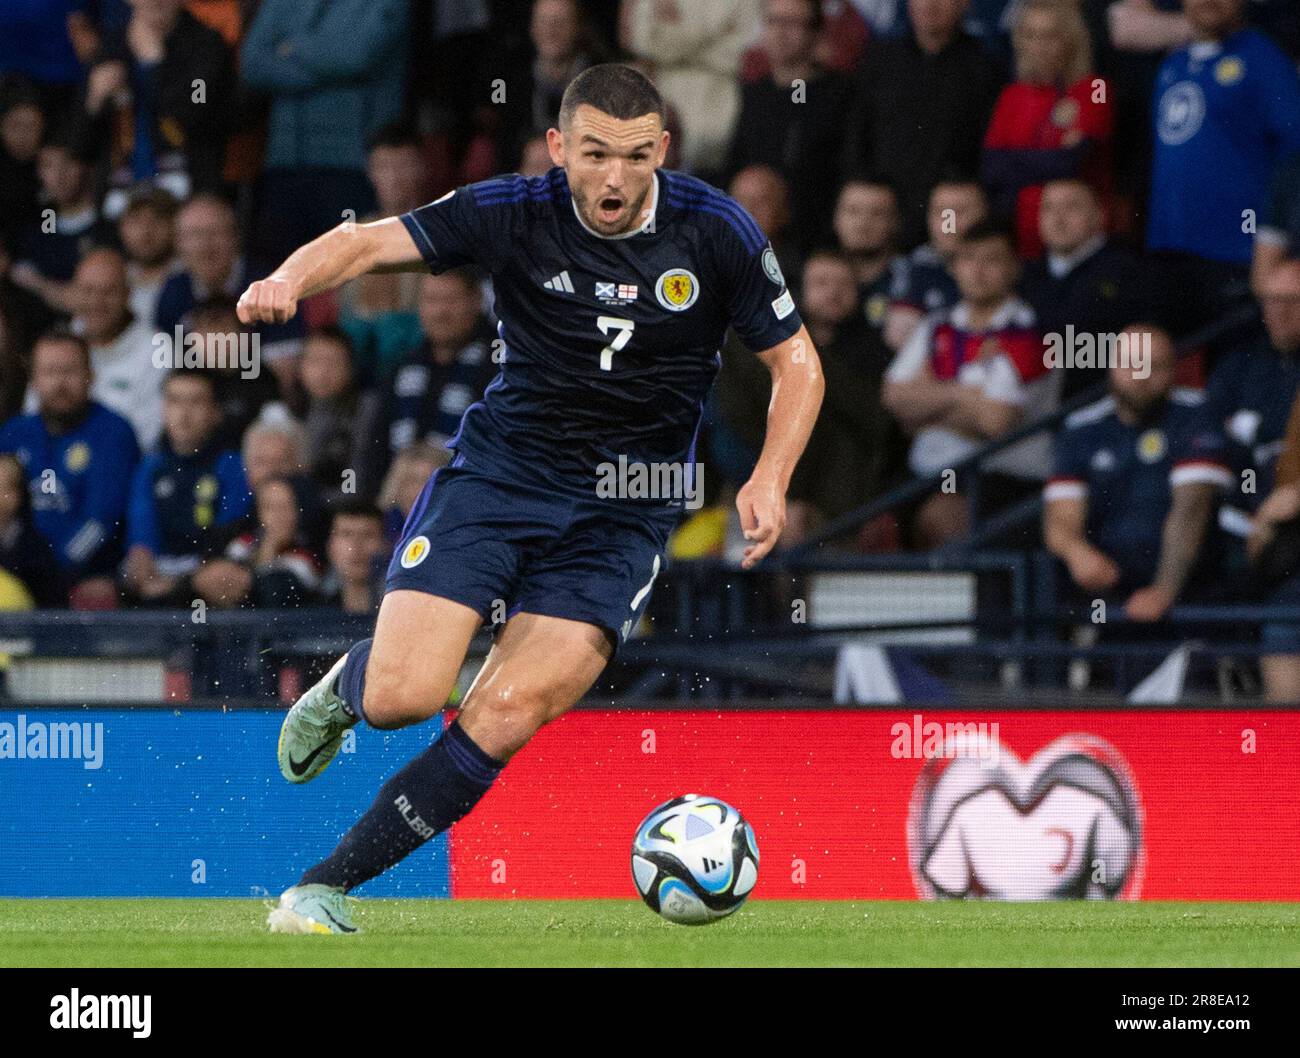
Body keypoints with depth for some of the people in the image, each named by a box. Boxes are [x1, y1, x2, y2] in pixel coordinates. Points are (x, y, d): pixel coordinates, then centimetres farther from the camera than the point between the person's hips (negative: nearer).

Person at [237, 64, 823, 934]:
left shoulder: (717, 232, -7)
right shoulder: (513, 213, -9)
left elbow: (796, 362, 2)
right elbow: (373, 242, -12)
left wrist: (769, 481, -14)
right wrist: (290, 280, -34)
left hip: (625, 512, 0)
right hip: (500, 470, 0)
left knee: (503, 718, -17)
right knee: (402, 697, -15)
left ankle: (329, 885, -6)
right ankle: (345, 687, 24)